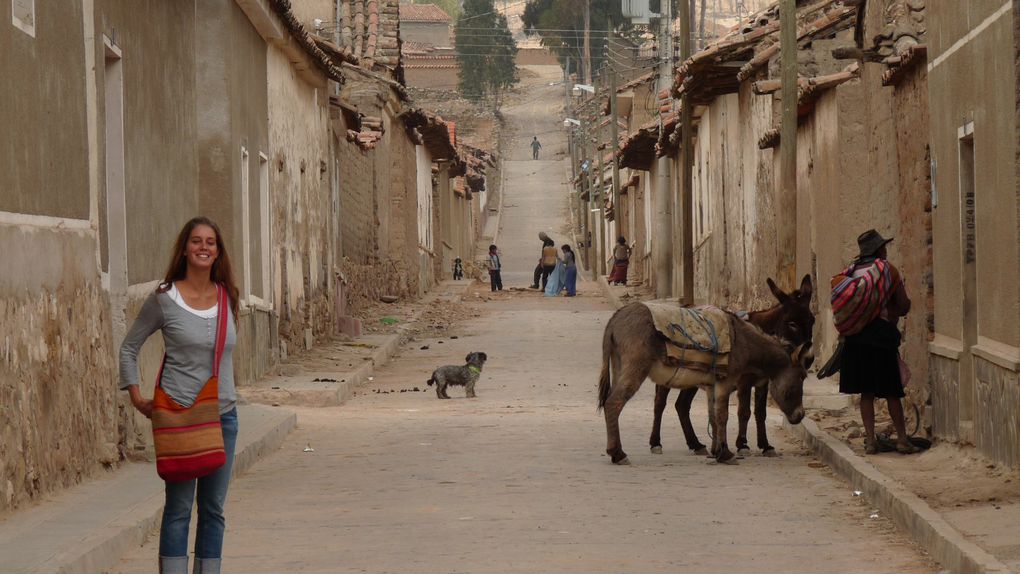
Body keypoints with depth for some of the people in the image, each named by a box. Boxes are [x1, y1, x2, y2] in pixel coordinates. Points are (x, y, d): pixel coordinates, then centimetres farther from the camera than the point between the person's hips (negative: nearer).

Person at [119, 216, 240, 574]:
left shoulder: (227, 297, 6)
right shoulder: (164, 299, -6)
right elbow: (129, 348, 3)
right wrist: (137, 397, -4)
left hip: (223, 414, 4)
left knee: (213, 508, 9)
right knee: (178, 507, -3)